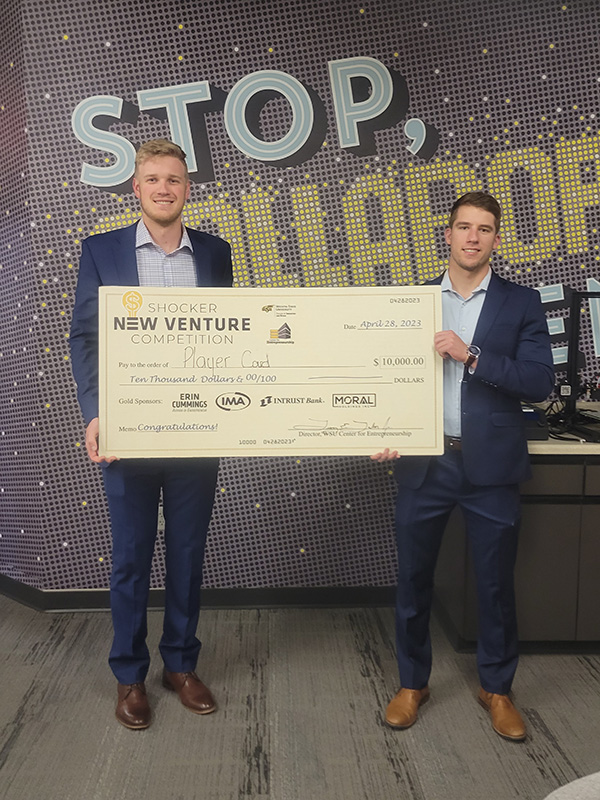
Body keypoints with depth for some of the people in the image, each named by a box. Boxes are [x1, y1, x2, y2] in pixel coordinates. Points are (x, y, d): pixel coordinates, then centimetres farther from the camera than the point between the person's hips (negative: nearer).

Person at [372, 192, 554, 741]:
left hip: (491, 467, -1)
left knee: (496, 583, 10)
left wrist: (471, 356, -19)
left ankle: (496, 687, 33)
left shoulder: (521, 304, 3)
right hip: (423, 462, 1)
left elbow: (540, 382, -8)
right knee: (414, 578, 10)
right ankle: (413, 683, 31)